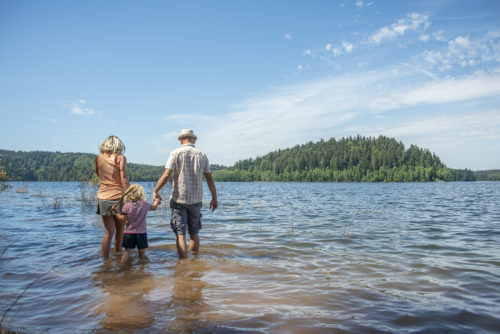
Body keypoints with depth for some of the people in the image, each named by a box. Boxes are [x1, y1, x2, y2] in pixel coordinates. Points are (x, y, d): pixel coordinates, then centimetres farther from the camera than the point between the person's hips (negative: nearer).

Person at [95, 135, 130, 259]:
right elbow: (124, 179, -9)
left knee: (108, 232, 7)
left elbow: (98, 175, 17)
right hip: (118, 197, -3)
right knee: (120, 231, 13)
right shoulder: (120, 158, -4)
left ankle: (105, 260, 4)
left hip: (103, 197, 3)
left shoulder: (98, 158, 7)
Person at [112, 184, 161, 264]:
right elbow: (153, 208, 14)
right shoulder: (144, 204, -4)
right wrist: (157, 201, 34)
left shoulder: (126, 206, -8)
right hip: (141, 232, 0)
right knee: (142, 253, 8)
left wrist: (116, 211, 3)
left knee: (127, 251, 10)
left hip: (129, 232, 0)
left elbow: (123, 218, -9)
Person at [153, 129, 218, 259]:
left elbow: (166, 175, -13)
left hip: (179, 199, -3)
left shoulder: (176, 153, -4)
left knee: (180, 233, 0)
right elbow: (209, 179, 6)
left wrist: (155, 191, -1)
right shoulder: (202, 155, 5)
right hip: (196, 199, 3)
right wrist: (214, 198, 13)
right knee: (194, 233, 15)